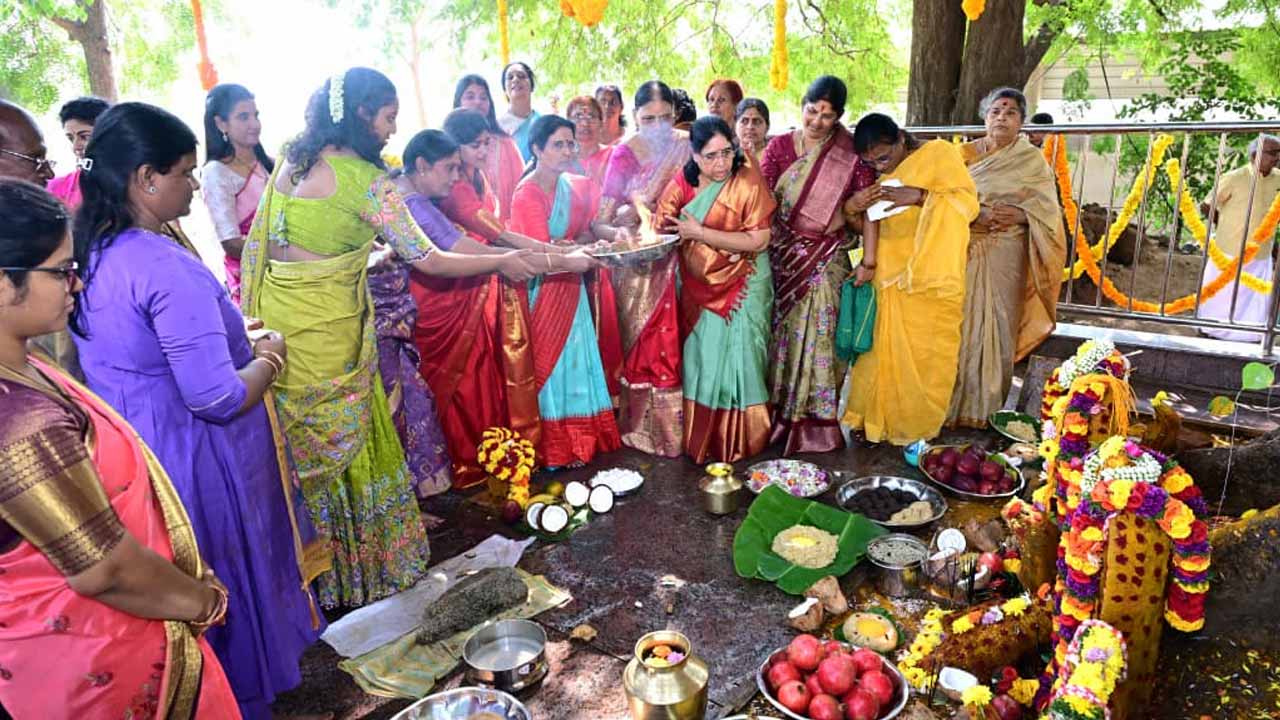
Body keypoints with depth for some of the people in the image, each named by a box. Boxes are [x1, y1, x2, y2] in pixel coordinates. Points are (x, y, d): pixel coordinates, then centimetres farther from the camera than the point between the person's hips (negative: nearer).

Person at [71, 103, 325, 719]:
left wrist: (238, 345, 8)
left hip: (124, 454, 8)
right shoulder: (168, 267, -25)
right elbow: (218, 399, -27)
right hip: (194, 465, -8)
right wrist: (266, 361, -8)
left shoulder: (88, 253, 2)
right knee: (232, 596, 14)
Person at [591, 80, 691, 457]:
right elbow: (599, 222, -12)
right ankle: (640, 423, 19)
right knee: (641, 341, 5)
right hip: (636, 261, -1)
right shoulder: (624, 154, -7)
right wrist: (617, 233, -33)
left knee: (672, 340, 3)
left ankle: (674, 423, 16)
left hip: (674, 259, 2)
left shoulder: (686, 147, 0)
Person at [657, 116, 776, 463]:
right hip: (697, 288, 4)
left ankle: (738, 440, 16)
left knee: (735, 359, 0)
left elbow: (758, 240, -19)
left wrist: (700, 232, -21)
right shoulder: (682, 183, -1)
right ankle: (700, 435, 27)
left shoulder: (748, 180, -13)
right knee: (699, 359, 12)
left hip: (741, 288, -4)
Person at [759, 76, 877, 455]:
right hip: (783, 254, 2)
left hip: (826, 258, -1)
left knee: (819, 333, -2)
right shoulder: (779, 146, 4)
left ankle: (815, 418, 12)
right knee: (782, 331, 6)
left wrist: (869, 258, -8)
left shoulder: (850, 154, -1)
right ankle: (779, 411, 21)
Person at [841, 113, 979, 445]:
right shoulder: (881, 175, 13)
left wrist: (917, 196, -23)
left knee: (924, 357, -1)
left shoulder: (939, 153, -3)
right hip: (889, 279, 5)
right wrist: (858, 204, -3)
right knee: (881, 349, 4)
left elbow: (969, 202, -11)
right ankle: (877, 419, 16)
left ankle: (918, 430, 12)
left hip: (930, 282, -5)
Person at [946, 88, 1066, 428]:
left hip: (1006, 255, -1)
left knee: (997, 326, -1)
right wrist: (974, 214, -16)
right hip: (965, 251, 1)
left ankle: (988, 406, 10)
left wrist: (1020, 215, -18)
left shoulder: (1033, 160, 7)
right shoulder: (965, 154, 10)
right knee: (960, 324, -2)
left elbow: (1048, 208, 1)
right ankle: (953, 403, 7)